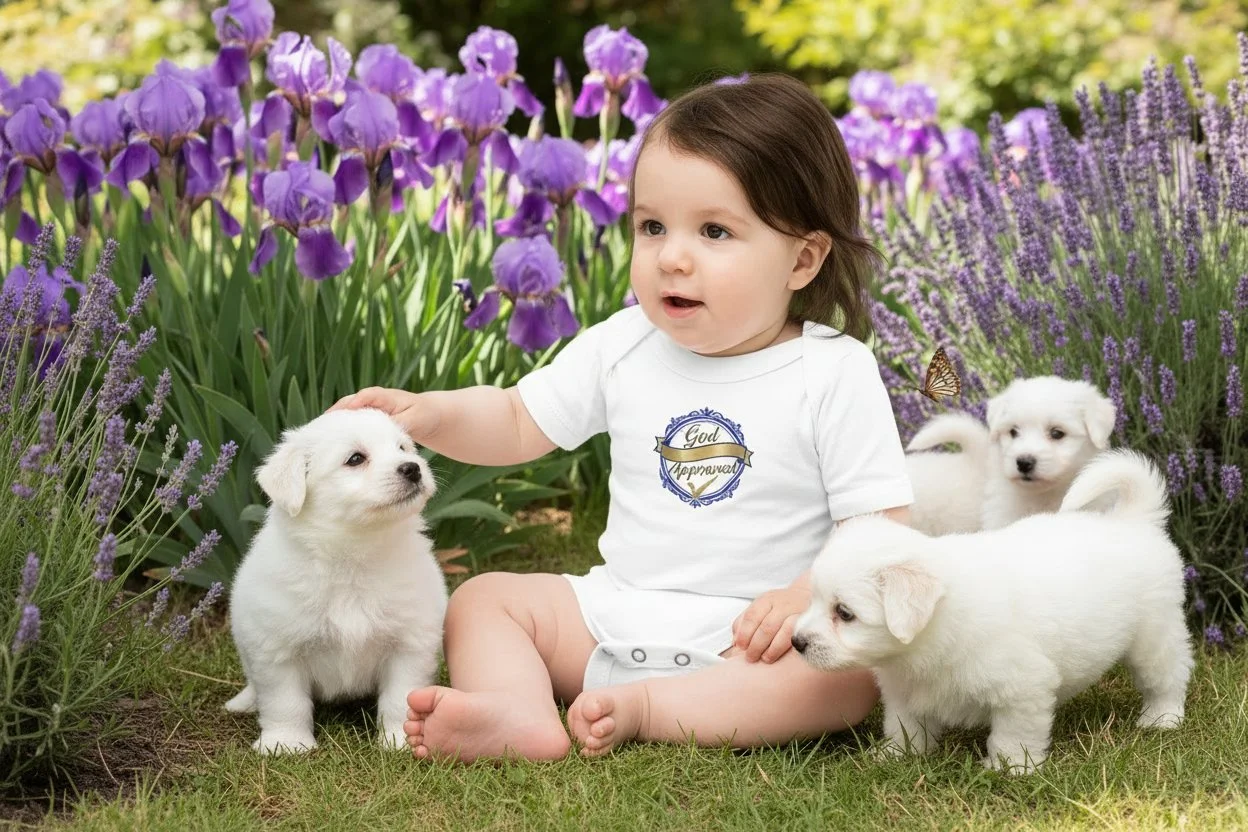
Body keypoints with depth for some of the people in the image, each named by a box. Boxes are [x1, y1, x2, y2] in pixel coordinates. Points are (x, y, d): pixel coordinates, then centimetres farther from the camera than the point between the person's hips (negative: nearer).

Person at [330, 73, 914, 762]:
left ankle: (639, 708, -31)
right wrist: (425, 413, -6)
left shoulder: (834, 374, -9)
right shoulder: (622, 348, 3)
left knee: (848, 671, -31)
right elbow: (518, 423, 13)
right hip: (616, 612, 5)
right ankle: (523, 717, -33)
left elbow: (882, 528, -11)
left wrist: (807, 596, -28)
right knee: (483, 598, -5)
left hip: (749, 634, -4)